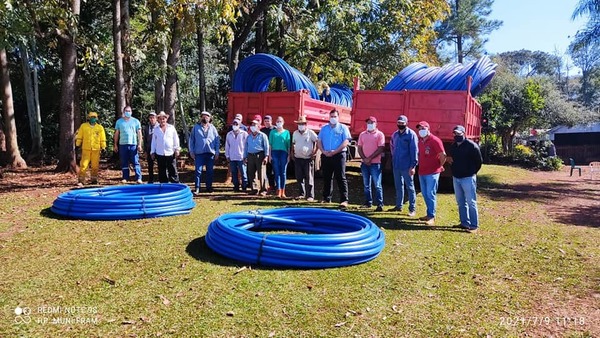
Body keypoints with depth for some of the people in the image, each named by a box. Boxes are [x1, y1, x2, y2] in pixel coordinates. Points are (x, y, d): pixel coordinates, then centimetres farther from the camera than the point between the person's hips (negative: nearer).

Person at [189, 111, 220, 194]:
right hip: (199, 153, -1)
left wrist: (217, 152, 2)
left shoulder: (213, 128, 8)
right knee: (198, 171, -4)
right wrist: (191, 151, -1)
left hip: (210, 153, 2)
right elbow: (191, 140, 6)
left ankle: (209, 187, 19)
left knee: (210, 171, 7)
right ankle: (197, 188, 1)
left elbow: (217, 140, 8)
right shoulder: (196, 127, 6)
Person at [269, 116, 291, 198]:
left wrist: (289, 155, 1)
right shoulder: (272, 132, 12)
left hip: (283, 152, 0)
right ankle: (279, 191, -2)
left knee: (283, 173, -1)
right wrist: (269, 155, 2)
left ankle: (283, 192, 3)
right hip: (275, 152, 1)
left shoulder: (286, 132, 10)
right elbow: (270, 144, 9)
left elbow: (288, 145, 8)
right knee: (277, 172, -2)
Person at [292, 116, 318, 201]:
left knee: (309, 178, -4)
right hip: (298, 159, 5)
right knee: (299, 178, 8)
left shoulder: (311, 133, -5)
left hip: (308, 159, -5)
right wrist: (293, 153, 12)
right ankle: (301, 194, 20)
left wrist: (314, 152, -10)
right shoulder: (295, 133, 11)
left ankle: (310, 195, 1)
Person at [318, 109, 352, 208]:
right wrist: (324, 151, -7)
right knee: (327, 178, 10)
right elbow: (319, 141, 11)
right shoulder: (324, 128, 15)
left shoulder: (343, 128, 3)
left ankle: (344, 200, -9)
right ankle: (326, 198, 20)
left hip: (339, 155, -4)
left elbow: (346, 142, -8)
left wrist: (334, 152, -15)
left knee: (341, 178, -7)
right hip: (326, 156, 4)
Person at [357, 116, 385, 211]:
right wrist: (364, 159, -7)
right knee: (366, 185, 11)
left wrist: (370, 158, -14)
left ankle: (380, 204, -3)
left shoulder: (380, 134, -2)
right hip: (365, 163, 5)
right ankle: (368, 202, 20)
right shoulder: (362, 134, 11)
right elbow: (359, 148, 9)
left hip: (375, 163, -5)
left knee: (377, 185, -5)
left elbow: (381, 149, -9)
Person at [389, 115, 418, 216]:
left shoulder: (411, 134, -9)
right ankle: (399, 205, 26)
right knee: (398, 186, 15)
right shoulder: (395, 134, 10)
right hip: (396, 165, 6)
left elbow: (414, 150, -13)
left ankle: (412, 209, 4)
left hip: (406, 166, -6)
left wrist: (413, 165, -18)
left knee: (409, 187, -1)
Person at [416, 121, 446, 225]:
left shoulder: (435, 140, -10)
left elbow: (443, 156, -9)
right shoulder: (420, 141, 12)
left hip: (432, 172, -7)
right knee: (425, 194, 12)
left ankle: (432, 217, 1)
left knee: (430, 194, -5)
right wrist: (420, 166, 13)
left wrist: (439, 166, 2)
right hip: (422, 172, 7)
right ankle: (429, 214, 23)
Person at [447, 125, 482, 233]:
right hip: (456, 178, 7)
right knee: (460, 202, 13)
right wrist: (454, 170, 11)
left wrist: (472, 172, -1)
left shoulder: (472, 145, -13)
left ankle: (474, 225, 3)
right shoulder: (453, 146, 9)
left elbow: (479, 161, -7)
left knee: (471, 202, -3)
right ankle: (464, 223, 23)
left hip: (468, 178, -7)